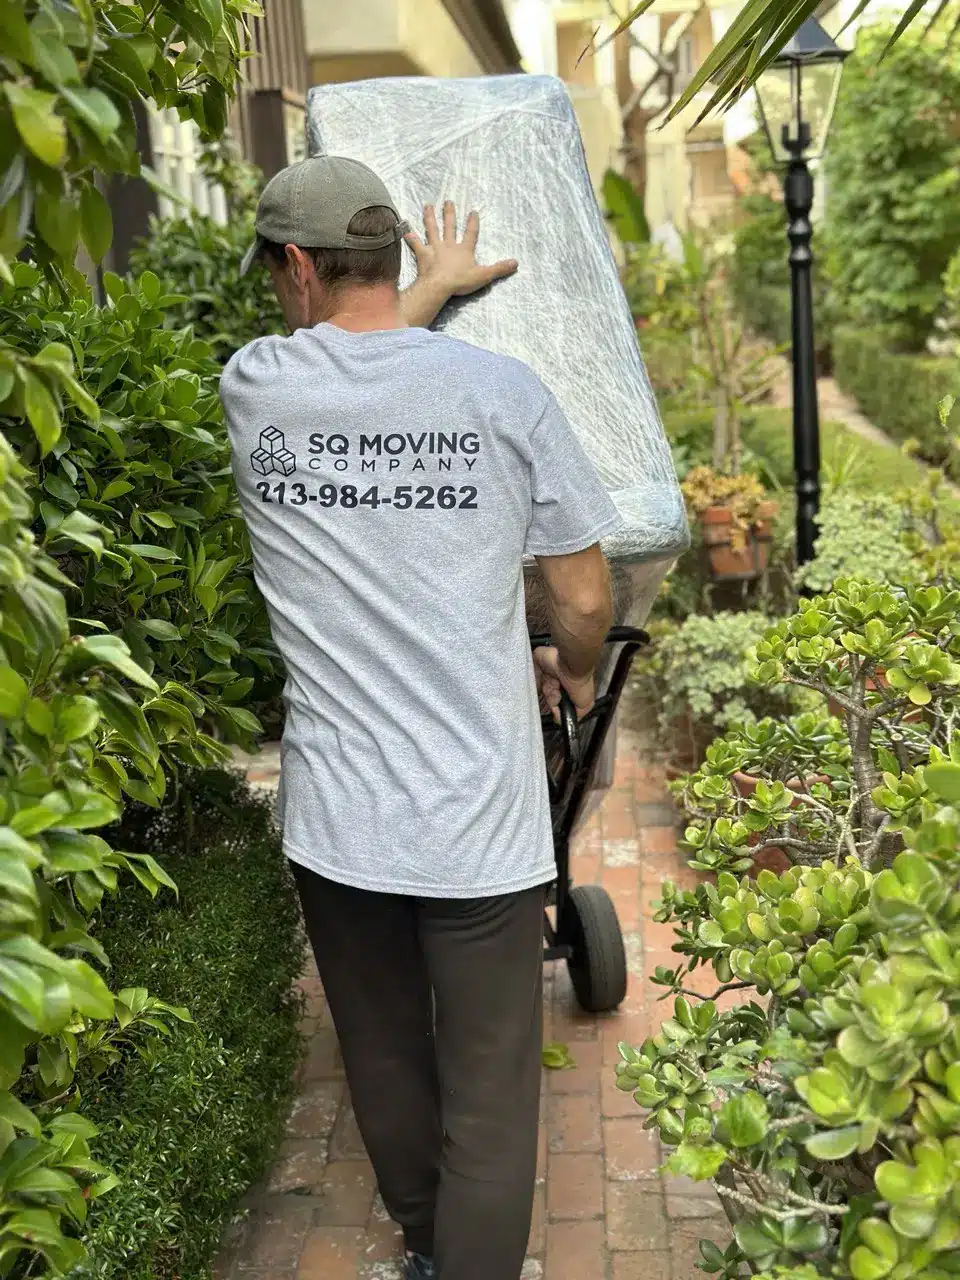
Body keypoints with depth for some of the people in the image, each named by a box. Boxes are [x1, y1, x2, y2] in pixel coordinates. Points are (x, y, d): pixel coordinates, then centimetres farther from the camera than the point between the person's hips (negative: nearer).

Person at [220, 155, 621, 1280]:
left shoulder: (253, 386, -2)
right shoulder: (501, 389, -8)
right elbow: (584, 601, -2)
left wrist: (431, 291, 37)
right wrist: (571, 670, 19)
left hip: (335, 820, 3)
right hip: (480, 825, -3)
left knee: (385, 1069, 24)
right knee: (488, 1106, 10)